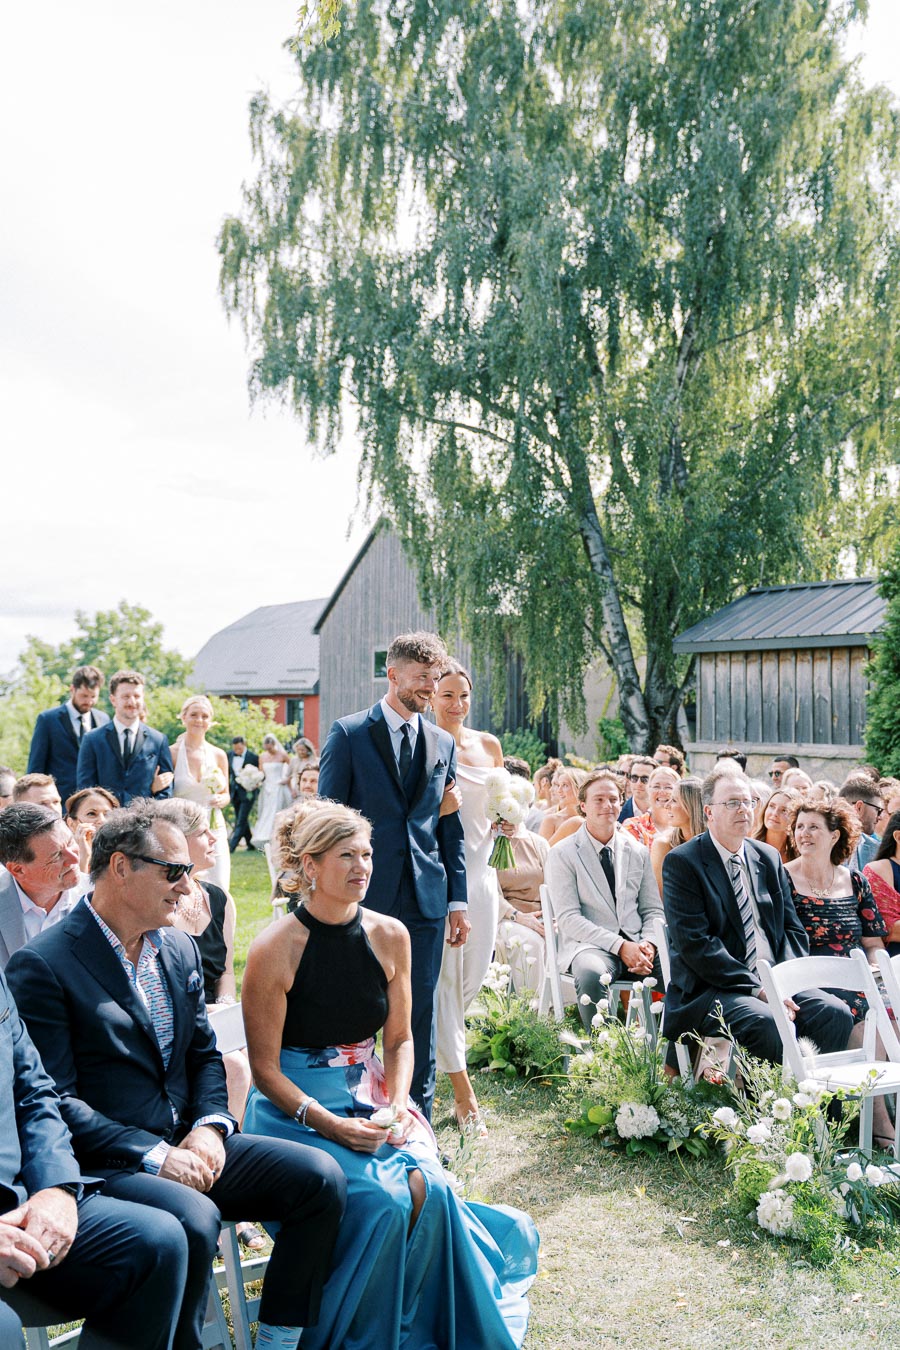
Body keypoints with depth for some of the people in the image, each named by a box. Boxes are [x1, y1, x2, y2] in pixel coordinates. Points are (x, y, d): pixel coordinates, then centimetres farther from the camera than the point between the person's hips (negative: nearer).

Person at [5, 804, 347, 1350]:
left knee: (320, 1176, -8)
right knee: (195, 1219, -34)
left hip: (186, 1145, 7)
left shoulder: (181, 949, 11)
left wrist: (210, 1126, -4)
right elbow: (56, 1100, -15)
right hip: (106, 1162, -7)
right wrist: (154, 1156, -18)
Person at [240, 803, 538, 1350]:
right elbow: (265, 1068, -9)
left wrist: (397, 1103, -9)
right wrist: (329, 1124, -20)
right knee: (383, 1200, -25)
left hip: (370, 1096, 4)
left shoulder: (390, 936, 0)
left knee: (430, 1189, -22)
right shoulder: (275, 948, -13)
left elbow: (399, 1038, 9)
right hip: (295, 1105, -4)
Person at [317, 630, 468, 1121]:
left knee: (420, 1014, 10)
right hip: (364, 896, -3)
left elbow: (451, 828, 12)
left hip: (425, 899, 4)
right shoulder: (349, 734, -2)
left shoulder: (444, 743, 11)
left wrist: (458, 901, 8)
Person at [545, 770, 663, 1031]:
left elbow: (652, 910, 16)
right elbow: (568, 918, -7)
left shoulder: (638, 851, 15)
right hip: (589, 945, -4)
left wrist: (648, 945, -6)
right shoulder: (562, 854, 1)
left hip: (636, 944, 4)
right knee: (591, 973, -38)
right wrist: (619, 946, -16)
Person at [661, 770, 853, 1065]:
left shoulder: (769, 857, 15)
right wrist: (756, 989, -18)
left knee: (836, 1013, -18)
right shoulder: (681, 862, -5)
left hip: (777, 982, 6)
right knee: (768, 1023, -32)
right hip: (709, 990, -6)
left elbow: (793, 929, 14)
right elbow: (694, 942, -14)